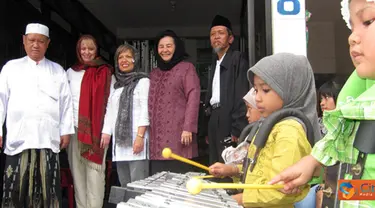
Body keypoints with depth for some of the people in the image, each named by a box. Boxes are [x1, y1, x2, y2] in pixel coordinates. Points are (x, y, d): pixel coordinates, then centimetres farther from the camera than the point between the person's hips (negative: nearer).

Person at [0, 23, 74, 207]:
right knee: (17, 187, -1)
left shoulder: (57, 70, 13)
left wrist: (66, 131, 4)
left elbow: (66, 102, 10)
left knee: (47, 187, 2)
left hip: (48, 138, 1)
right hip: (19, 138, 0)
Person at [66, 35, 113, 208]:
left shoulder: (104, 72, 0)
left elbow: (109, 103, -4)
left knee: (94, 173, -5)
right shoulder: (71, 72, 13)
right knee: (77, 172, 6)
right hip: (74, 129, 4)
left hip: (96, 129, -4)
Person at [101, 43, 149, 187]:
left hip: (135, 140, -6)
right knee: (124, 184, 5)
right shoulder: (116, 84, 21)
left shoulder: (143, 81, 2)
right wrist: (106, 132, 7)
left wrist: (140, 136, -17)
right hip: (119, 141, 6)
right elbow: (110, 111, 19)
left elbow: (145, 110, -8)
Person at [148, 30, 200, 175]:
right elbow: (150, 102, 20)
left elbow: (193, 98, -6)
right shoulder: (154, 73, 22)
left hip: (177, 133, -5)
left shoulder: (186, 68, 4)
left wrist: (188, 128, -15)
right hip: (156, 136, 5)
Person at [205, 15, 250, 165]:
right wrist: (208, 130, 12)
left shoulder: (237, 59, -4)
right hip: (215, 121, 8)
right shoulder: (215, 64, 20)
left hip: (229, 120, -8)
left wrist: (237, 129, -19)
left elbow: (242, 96, -12)